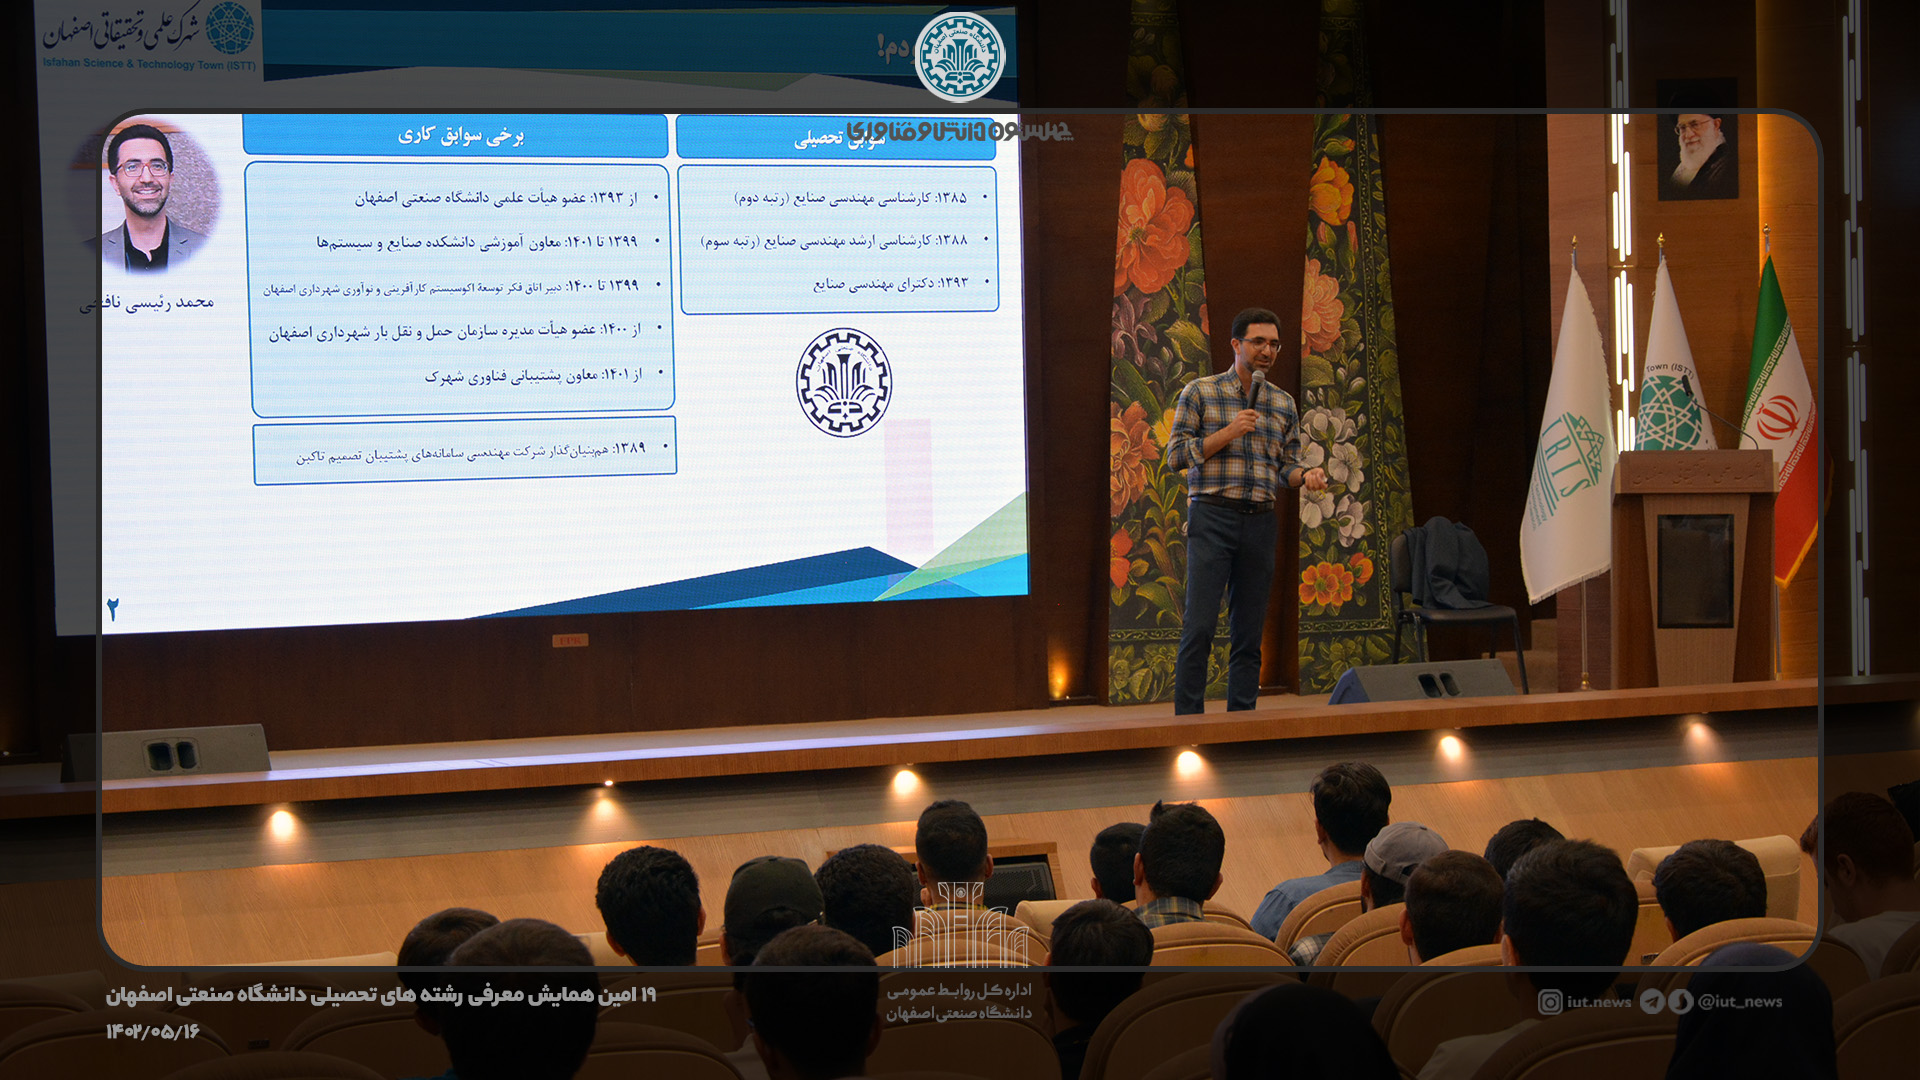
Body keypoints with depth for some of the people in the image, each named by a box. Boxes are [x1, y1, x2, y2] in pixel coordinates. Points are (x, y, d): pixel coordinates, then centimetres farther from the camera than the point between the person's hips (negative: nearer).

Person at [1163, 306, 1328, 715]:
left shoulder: (1283, 405, 16)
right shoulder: (1199, 393, 4)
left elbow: (1285, 467, 18)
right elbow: (1176, 455, 0)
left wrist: (1304, 475, -5)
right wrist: (1228, 433, -10)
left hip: (1260, 523, 4)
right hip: (1212, 517, -4)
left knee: (1249, 632, 4)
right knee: (1199, 626, -10)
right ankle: (1188, 722, -7)